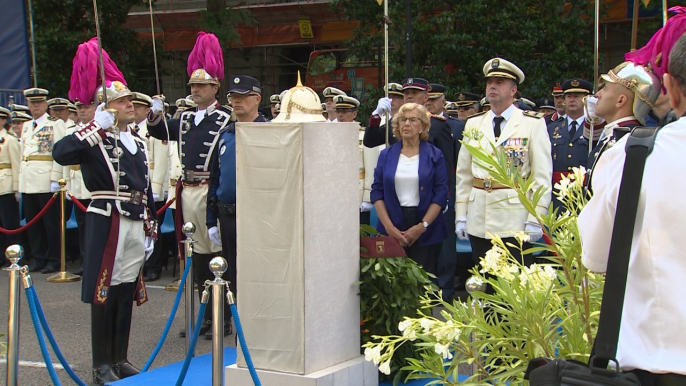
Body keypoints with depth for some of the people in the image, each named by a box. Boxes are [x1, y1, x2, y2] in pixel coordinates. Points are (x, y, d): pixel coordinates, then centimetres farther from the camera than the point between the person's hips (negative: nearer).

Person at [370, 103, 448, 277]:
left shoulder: (434, 155, 3)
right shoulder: (386, 155, 8)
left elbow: (441, 193, -2)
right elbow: (377, 191, 5)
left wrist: (422, 226, -11)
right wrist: (389, 226, -7)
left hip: (426, 232, -1)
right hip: (391, 231, 1)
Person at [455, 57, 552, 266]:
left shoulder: (533, 124, -1)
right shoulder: (473, 124, 11)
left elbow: (543, 175, -4)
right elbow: (463, 174, 12)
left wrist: (535, 219, -10)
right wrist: (461, 216, 7)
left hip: (515, 221, -4)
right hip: (478, 223, 4)